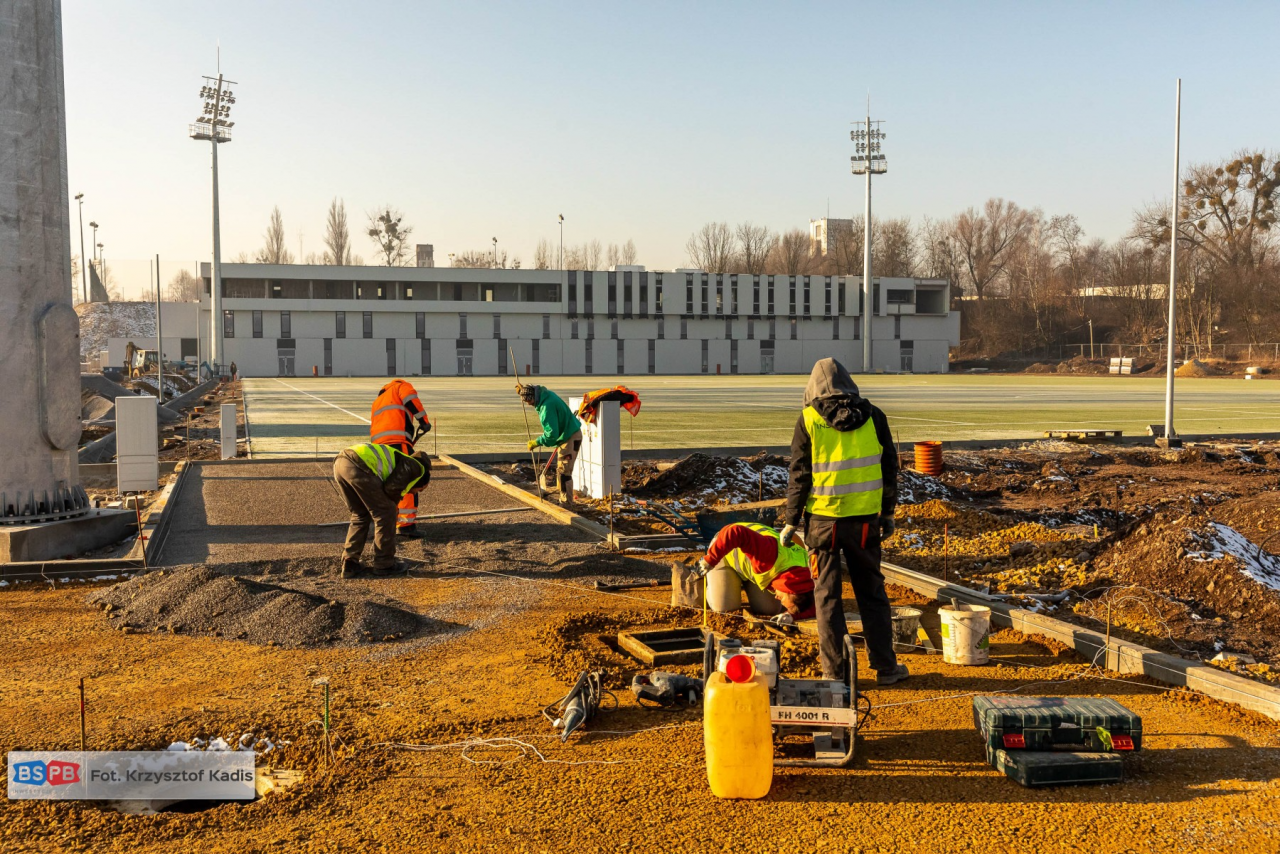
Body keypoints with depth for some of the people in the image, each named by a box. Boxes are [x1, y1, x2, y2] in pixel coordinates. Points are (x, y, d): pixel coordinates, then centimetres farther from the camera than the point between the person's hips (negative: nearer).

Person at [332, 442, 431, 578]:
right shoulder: (415, 467, 15)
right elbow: (392, 489, -2)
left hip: (339, 464, 9)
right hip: (359, 466, -9)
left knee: (360, 515, 24)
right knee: (385, 514, 8)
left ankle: (349, 564, 21)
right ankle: (384, 564, 16)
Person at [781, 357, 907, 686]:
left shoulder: (809, 420, -4)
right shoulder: (872, 416, 3)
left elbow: (799, 475, -4)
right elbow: (889, 468, 7)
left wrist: (792, 520, 3)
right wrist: (888, 512, 16)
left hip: (824, 519, -2)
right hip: (865, 518, 2)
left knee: (827, 595, 7)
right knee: (872, 592, 13)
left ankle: (835, 671, 10)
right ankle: (885, 666, 17)